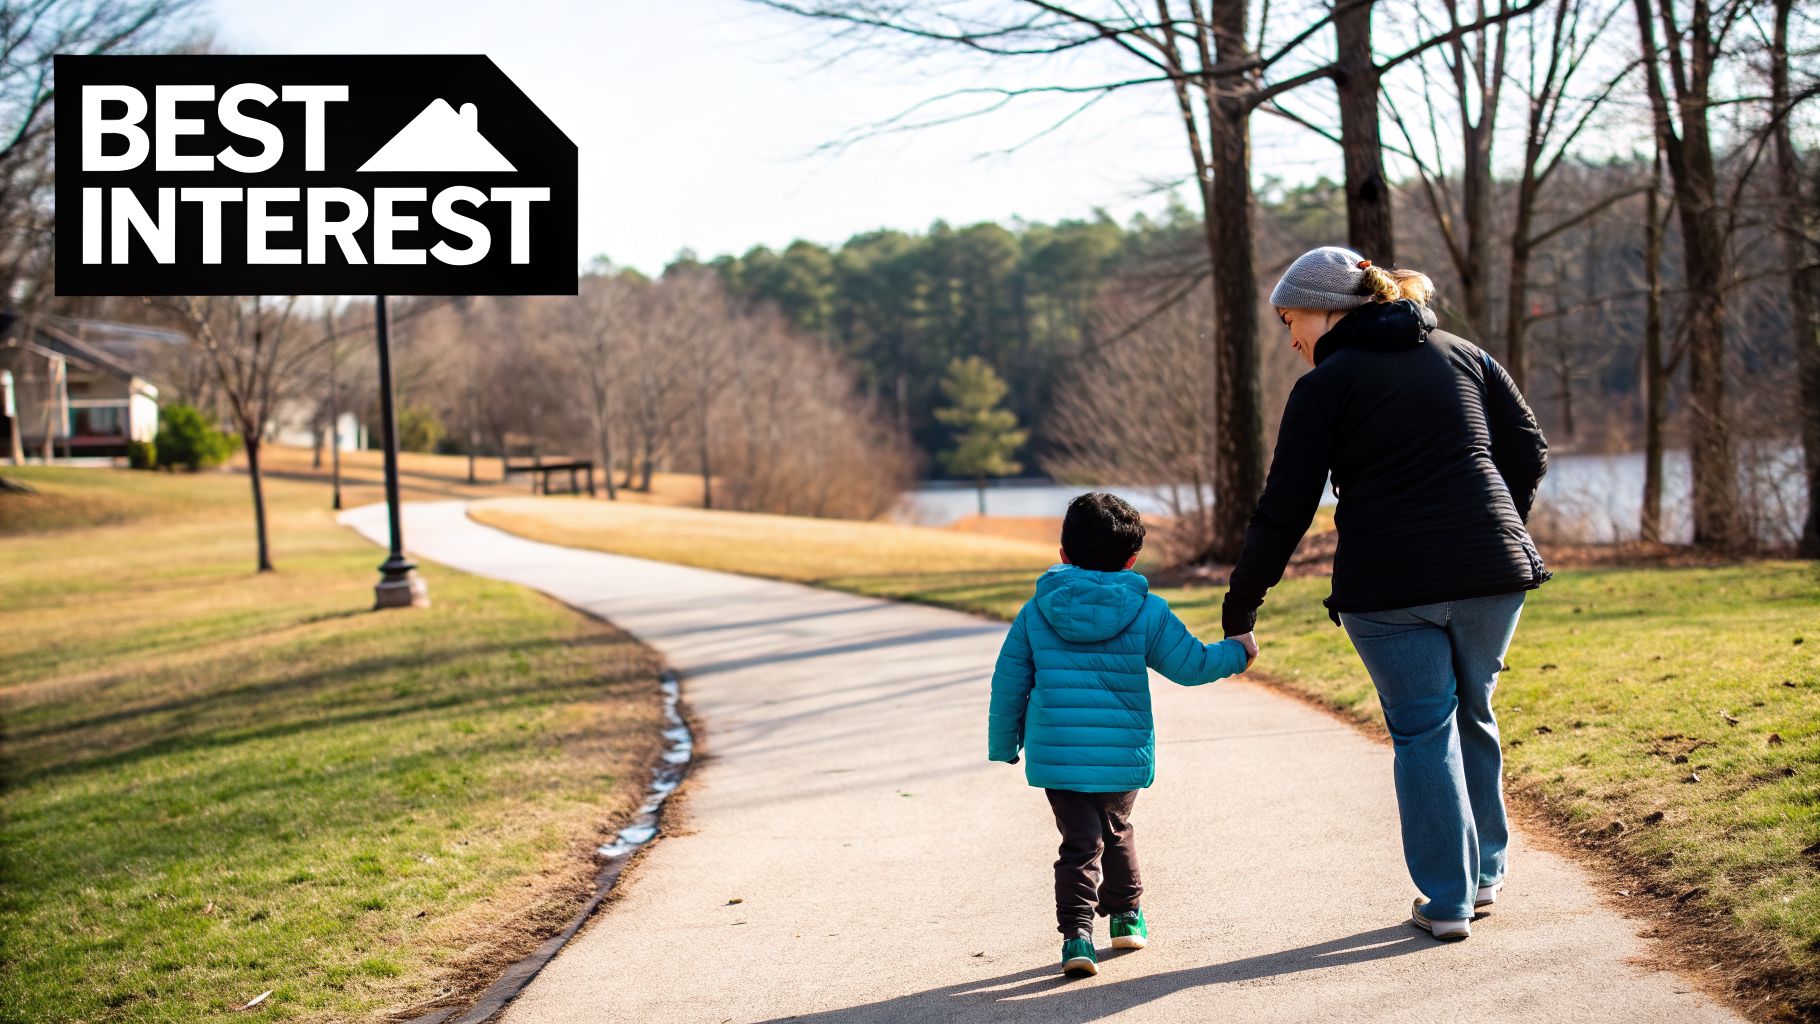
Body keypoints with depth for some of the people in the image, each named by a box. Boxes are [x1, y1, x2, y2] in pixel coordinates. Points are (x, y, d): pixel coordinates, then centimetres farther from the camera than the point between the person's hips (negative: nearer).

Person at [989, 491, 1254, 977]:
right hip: (1123, 755, 1)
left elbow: (1008, 684, 6)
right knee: (1116, 831, 24)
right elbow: (1192, 665, 6)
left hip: (1056, 755, 0)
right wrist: (1236, 652, 25)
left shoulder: (1036, 611, 2)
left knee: (1080, 843, 3)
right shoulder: (1146, 612, -2)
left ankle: (1076, 932, -14)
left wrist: (1004, 746, 17)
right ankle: (1127, 915, 36)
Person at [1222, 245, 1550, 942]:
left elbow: (1285, 508, -3)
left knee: (1422, 733, 6)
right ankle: (1484, 874, 29)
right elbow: (1528, 451, 13)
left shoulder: (1325, 386, 0)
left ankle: (1446, 900, 8)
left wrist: (1241, 603, 3)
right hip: (1492, 573, 4)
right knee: (1472, 716, 20)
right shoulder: (1462, 355, 14)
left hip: (1388, 585, -4)